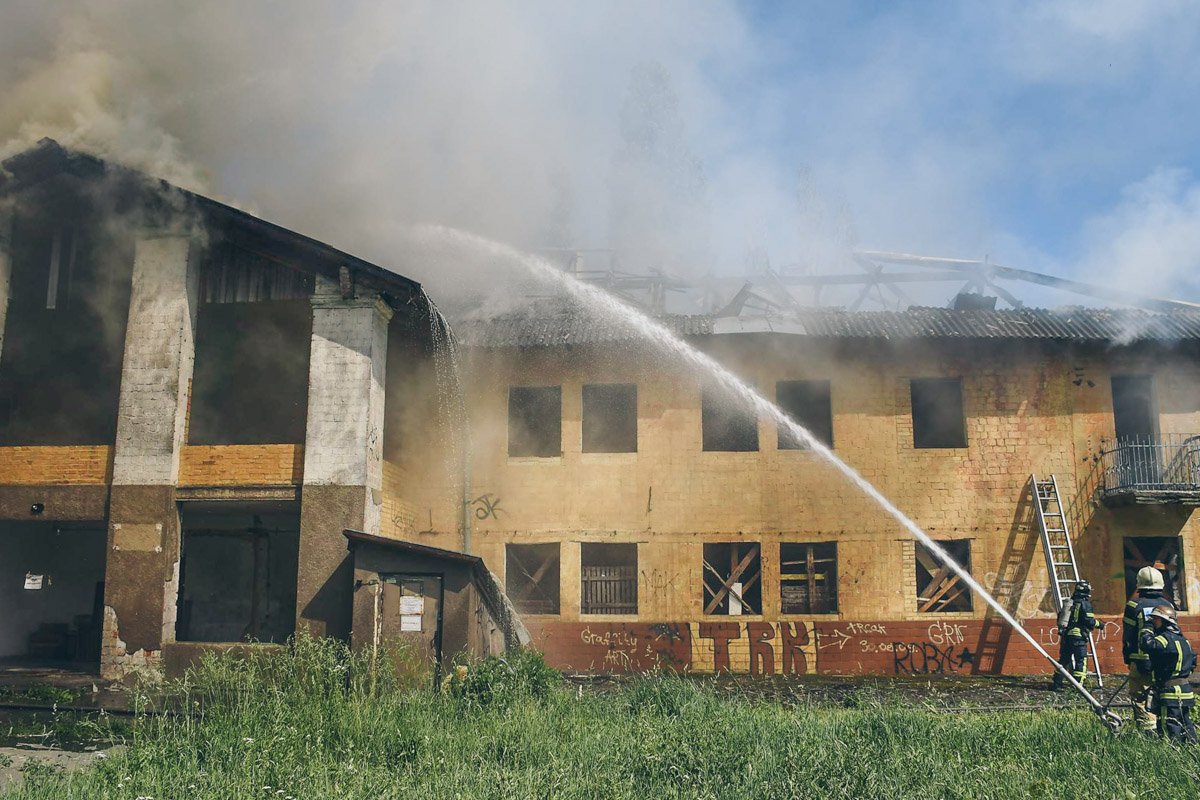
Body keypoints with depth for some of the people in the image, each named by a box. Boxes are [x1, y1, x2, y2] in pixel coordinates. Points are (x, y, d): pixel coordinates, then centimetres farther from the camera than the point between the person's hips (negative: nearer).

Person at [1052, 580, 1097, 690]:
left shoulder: (1068, 603, 13)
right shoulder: (1085, 604, -8)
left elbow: (1060, 619, 15)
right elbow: (1090, 622, -12)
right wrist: (1097, 624, 8)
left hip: (1065, 635, 6)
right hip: (1078, 636, -6)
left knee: (1064, 659, 13)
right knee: (1081, 660, 1)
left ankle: (1057, 683, 15)